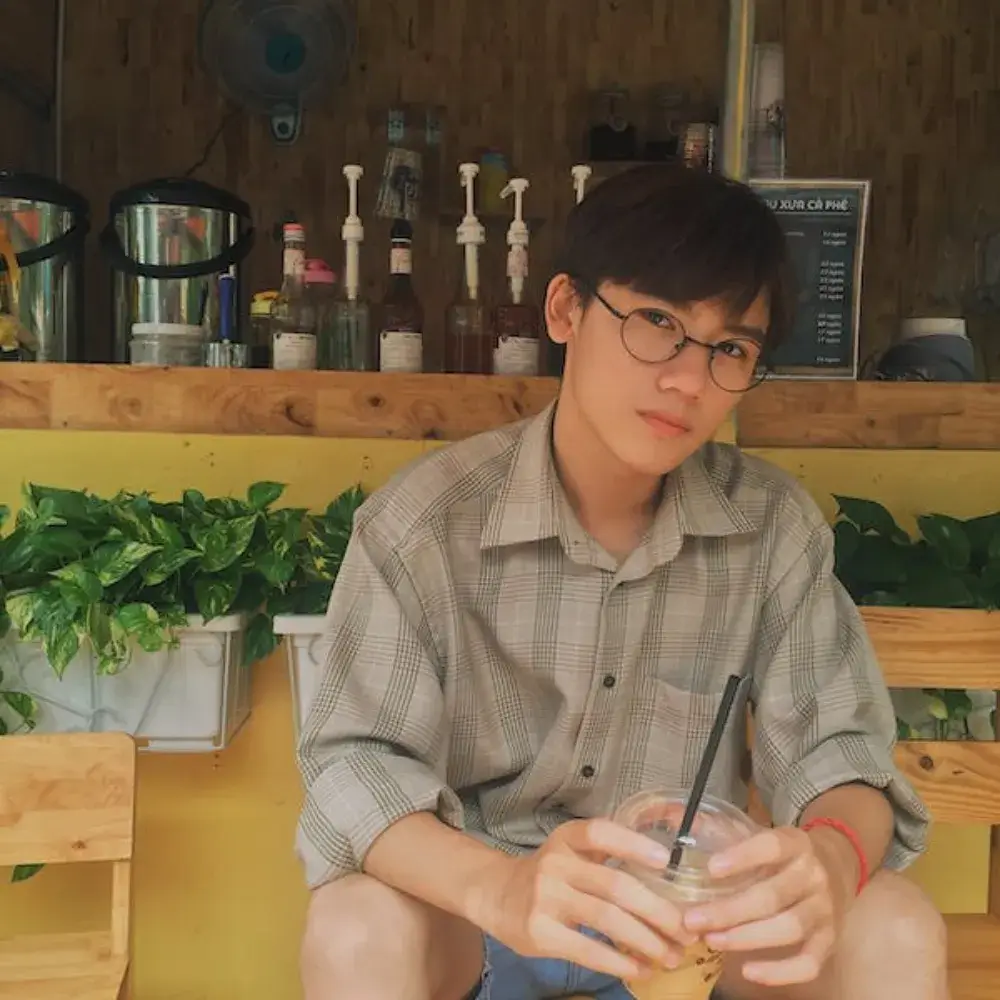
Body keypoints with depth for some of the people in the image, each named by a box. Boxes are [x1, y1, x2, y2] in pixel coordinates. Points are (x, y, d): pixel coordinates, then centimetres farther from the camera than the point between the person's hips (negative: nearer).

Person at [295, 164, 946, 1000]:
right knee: (355, 929, -32)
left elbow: (836, 749, -10)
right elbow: (353, 767, -22)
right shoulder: (426, 521, -18)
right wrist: (498, 886, -43)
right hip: (475, 909, -1)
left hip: (692, 913, 2)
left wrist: (832, 855, -35)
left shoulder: (777, 526, -9)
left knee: (895, 929, -22)